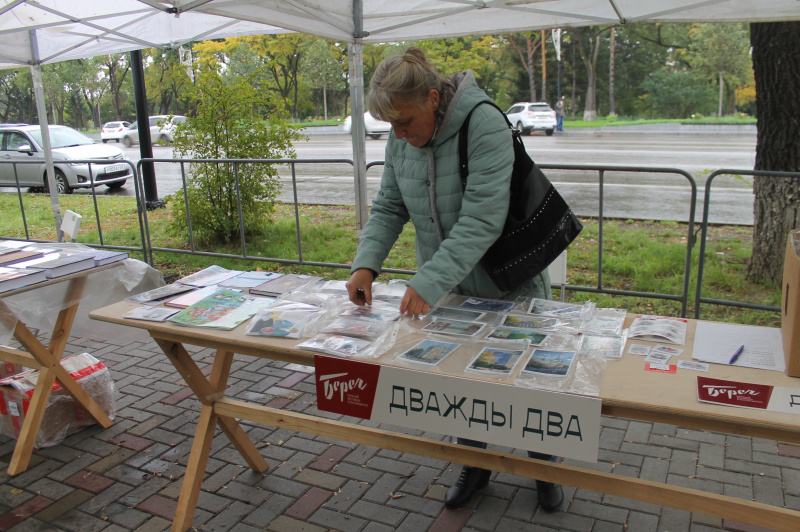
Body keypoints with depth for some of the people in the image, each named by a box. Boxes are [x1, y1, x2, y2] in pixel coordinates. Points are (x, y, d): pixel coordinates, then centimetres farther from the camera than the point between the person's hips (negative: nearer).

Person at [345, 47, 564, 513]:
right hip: (450, 287, 6)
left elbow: (481, 221, -32)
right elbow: (388, 208, 0)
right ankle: (475, 465, 37)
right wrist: (366, 263, -16)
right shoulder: (402, 139, -4)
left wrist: (429, 282, -37)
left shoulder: (485, 125, -26)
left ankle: (545, 467, 37)